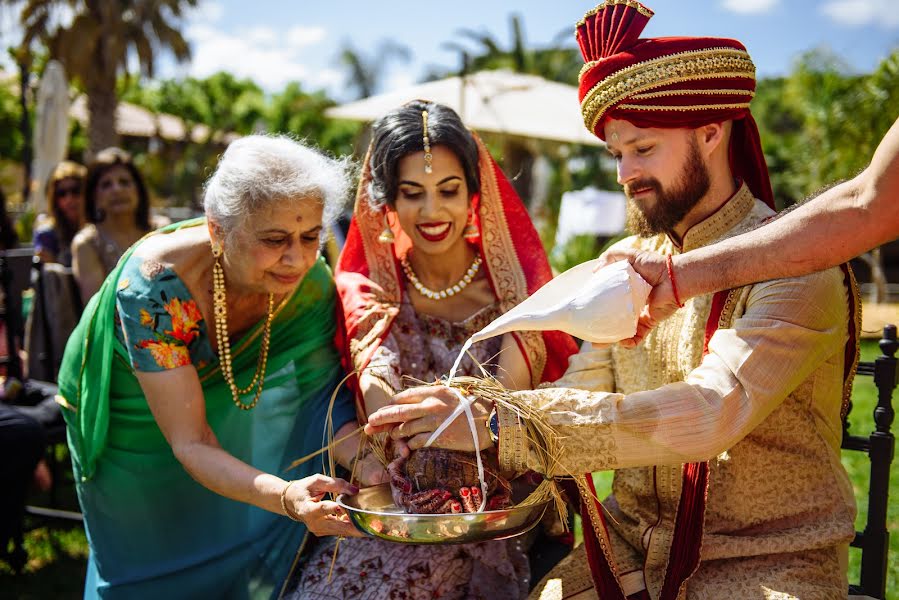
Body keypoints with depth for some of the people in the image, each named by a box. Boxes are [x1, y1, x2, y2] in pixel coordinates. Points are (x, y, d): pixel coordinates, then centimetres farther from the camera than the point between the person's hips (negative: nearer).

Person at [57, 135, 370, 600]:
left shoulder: (311, 284, -27)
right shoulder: (153, 285, -39)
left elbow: (325, 393, -26)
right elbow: (191, 444, -39)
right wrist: (285, 496, -57)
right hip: (130, 425, -2)